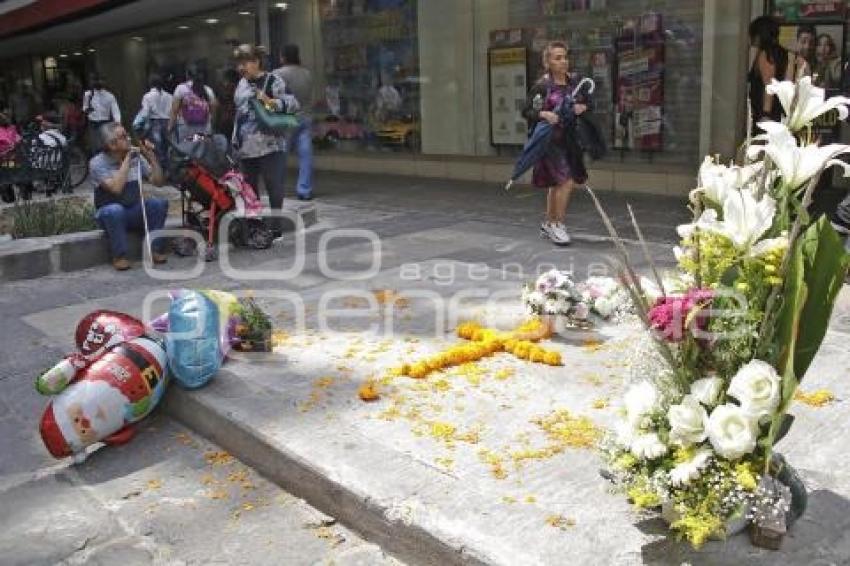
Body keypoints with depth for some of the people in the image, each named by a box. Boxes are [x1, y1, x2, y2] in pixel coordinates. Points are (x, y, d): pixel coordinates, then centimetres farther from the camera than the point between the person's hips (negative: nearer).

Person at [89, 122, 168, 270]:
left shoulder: (136, 157, 2)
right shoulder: (97, 163, -11)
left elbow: (158, 182, -1)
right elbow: (116, 188, -25)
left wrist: (151, 156, -11)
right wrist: (127, 160, -23)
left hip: (135, 213, 4)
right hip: (109, 214, -4)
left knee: (159, 203, -23)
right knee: (115, 210, -38)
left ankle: (156, 249, -14)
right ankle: (119, 256, -23)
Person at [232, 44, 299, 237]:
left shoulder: (273, 81, -3)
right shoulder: (242, 84, 19)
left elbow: (293, 103, -10)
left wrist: (270, 102, -25)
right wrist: (235, 140, 23)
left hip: (270, 147, -7)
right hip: (246, 149, 7)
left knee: (274, 188, -4)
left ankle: (275, 227, 4)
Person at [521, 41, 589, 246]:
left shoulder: (574, 81, 6)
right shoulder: (542, 86, -8)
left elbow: (585, 102, 15)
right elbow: (526, 111, -6)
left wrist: (582, 107, -7)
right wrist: (544, 114, -22)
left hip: (570, 138, 6)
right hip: (551, 139, -6)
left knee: (557, 184, 14)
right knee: (566, 181, -14)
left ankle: (548, 224, 28)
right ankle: (558, 225, 0)